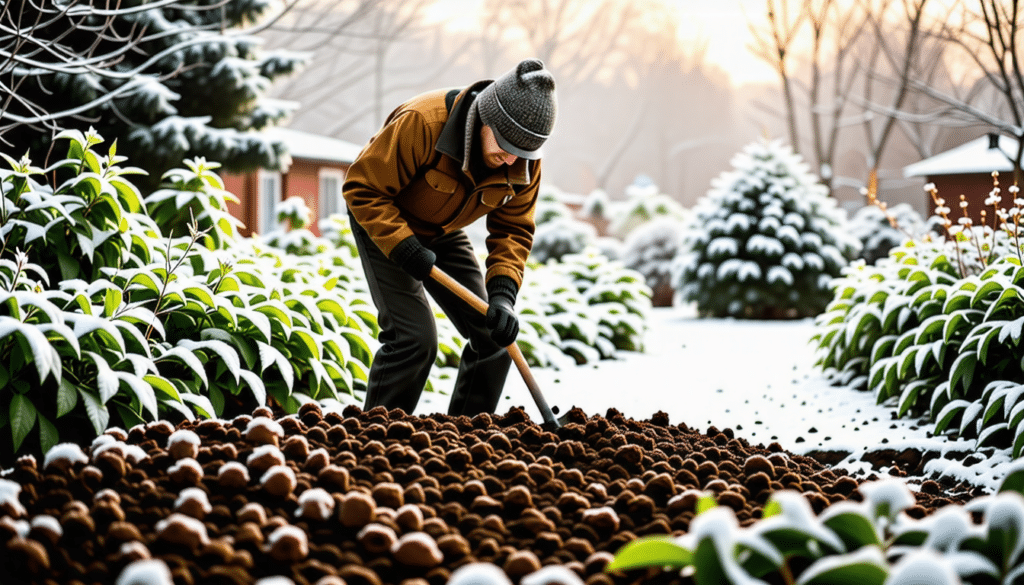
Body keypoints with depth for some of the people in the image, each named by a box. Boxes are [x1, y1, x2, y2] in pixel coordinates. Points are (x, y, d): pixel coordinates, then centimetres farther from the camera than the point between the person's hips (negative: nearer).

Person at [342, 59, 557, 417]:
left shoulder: (524, 162, -18)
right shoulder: (422, 123, -36)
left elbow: (514, 230, -10)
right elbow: (362, 188, -28)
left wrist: (502, 293, -25)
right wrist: (405, 249, -34)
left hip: (444, 234, 6)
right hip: (384, 224, -6)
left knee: (495, 335, -1)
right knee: (414, 336, -19)